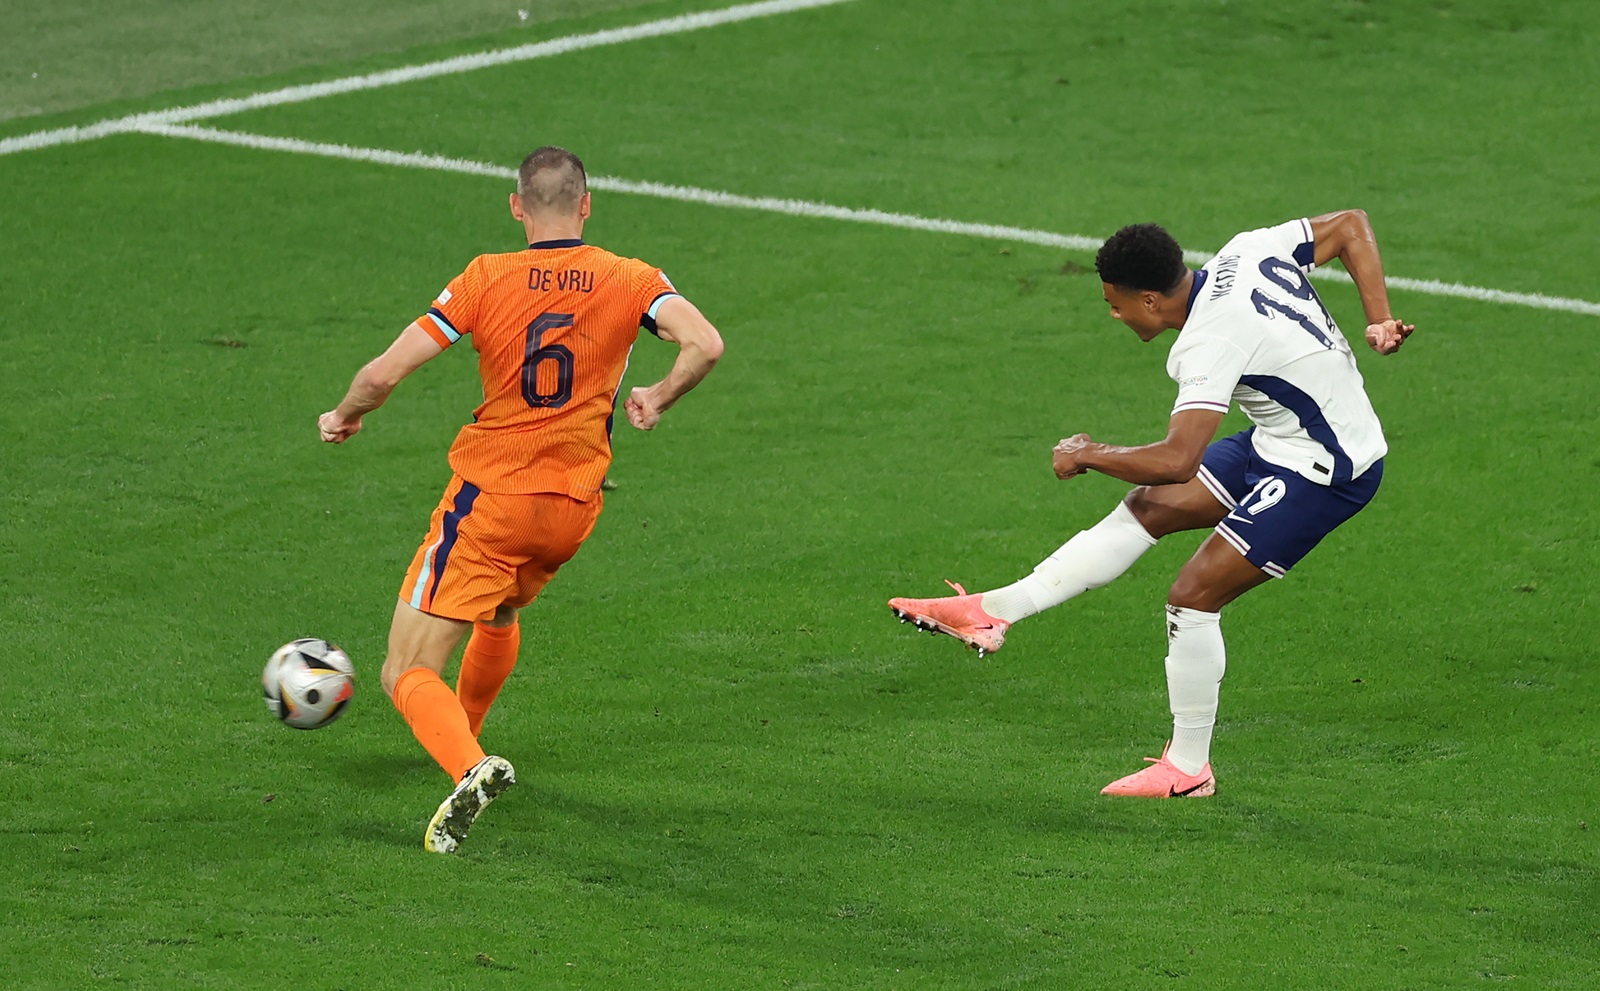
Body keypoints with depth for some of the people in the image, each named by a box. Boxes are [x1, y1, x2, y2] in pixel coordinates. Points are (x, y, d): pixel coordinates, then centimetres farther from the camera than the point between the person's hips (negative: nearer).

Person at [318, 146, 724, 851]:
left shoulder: (487, 279, -7)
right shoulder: (630, 281, -2)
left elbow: (383, 375, -12)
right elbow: (705, 345, -18)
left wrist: (343, 418, 8)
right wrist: (656, 400, 1)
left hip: (489, 497, -4)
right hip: (573, 508, 4)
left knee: (407, 674, -3)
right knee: (500, 613, 36)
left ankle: (469, 767, -29)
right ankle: (465, 737, 50)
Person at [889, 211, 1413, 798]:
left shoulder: (1213, 343, -29)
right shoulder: (1245, 253, -4)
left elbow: (1176, 462, -36)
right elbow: (1352, 226, 4)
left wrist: (1087, 456, -20)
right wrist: (1378, 321, 0)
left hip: (1321, 475, -10)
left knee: (1193, 595, -8)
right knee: (1148, 508, 9)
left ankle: (1188, 770, 5)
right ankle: (995, 611, 12)